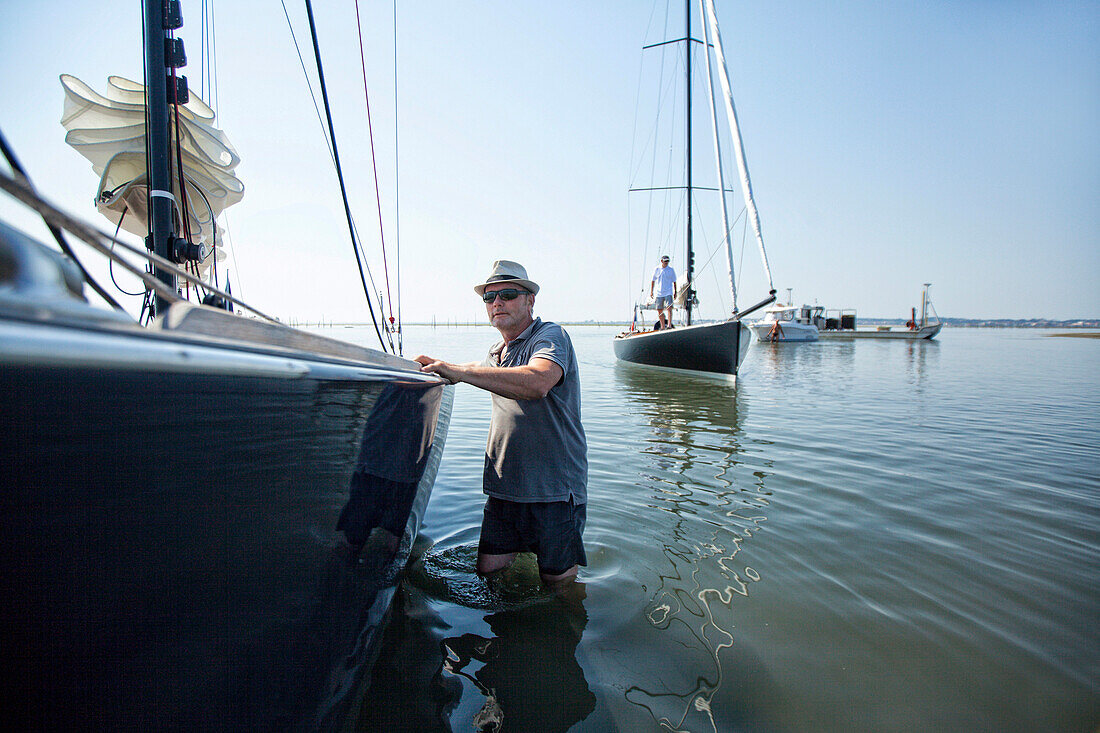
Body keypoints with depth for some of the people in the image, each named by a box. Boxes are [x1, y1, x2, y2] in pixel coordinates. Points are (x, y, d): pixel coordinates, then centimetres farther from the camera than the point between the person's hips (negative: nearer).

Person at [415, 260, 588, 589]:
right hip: (503, 485, 7)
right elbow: (481, 371, 37)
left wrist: (458, 371, -31)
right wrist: (438, 365, 21)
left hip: (553, 487, -6)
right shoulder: (497, 351, 12)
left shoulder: (550, 335, -13)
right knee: (488, 568, 8)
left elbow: (538, 382, -35)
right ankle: (523, 543, 33)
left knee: (557, 580, 4)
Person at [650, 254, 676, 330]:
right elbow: (653, 280, 11)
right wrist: (651, 291, 7)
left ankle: (669, 325, -20)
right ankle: (662, 327, 15)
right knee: (659, 310, 5)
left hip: (668, 292, -2)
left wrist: (675, 291, 6)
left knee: (669, 308, -17)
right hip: (659, 293, 2)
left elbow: (674, 282, 9)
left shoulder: (671, 270, 3)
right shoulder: (657, 269, 5)